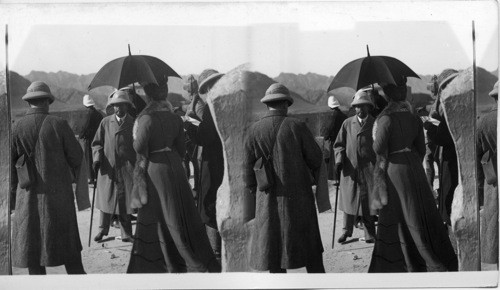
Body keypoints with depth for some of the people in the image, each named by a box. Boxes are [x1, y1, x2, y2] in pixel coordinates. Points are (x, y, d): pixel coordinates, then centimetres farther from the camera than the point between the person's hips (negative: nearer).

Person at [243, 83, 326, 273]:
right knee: (309, 244, 11)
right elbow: (315, 157, -3)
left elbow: (248, 167, 1)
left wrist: (251, 191, 14)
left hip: (268, 198, 1)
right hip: (298, 196, -1)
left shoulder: (254, 131, -3)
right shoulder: (296, 126, -9)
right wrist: (317, 177, 18)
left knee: (272, 245, 10)